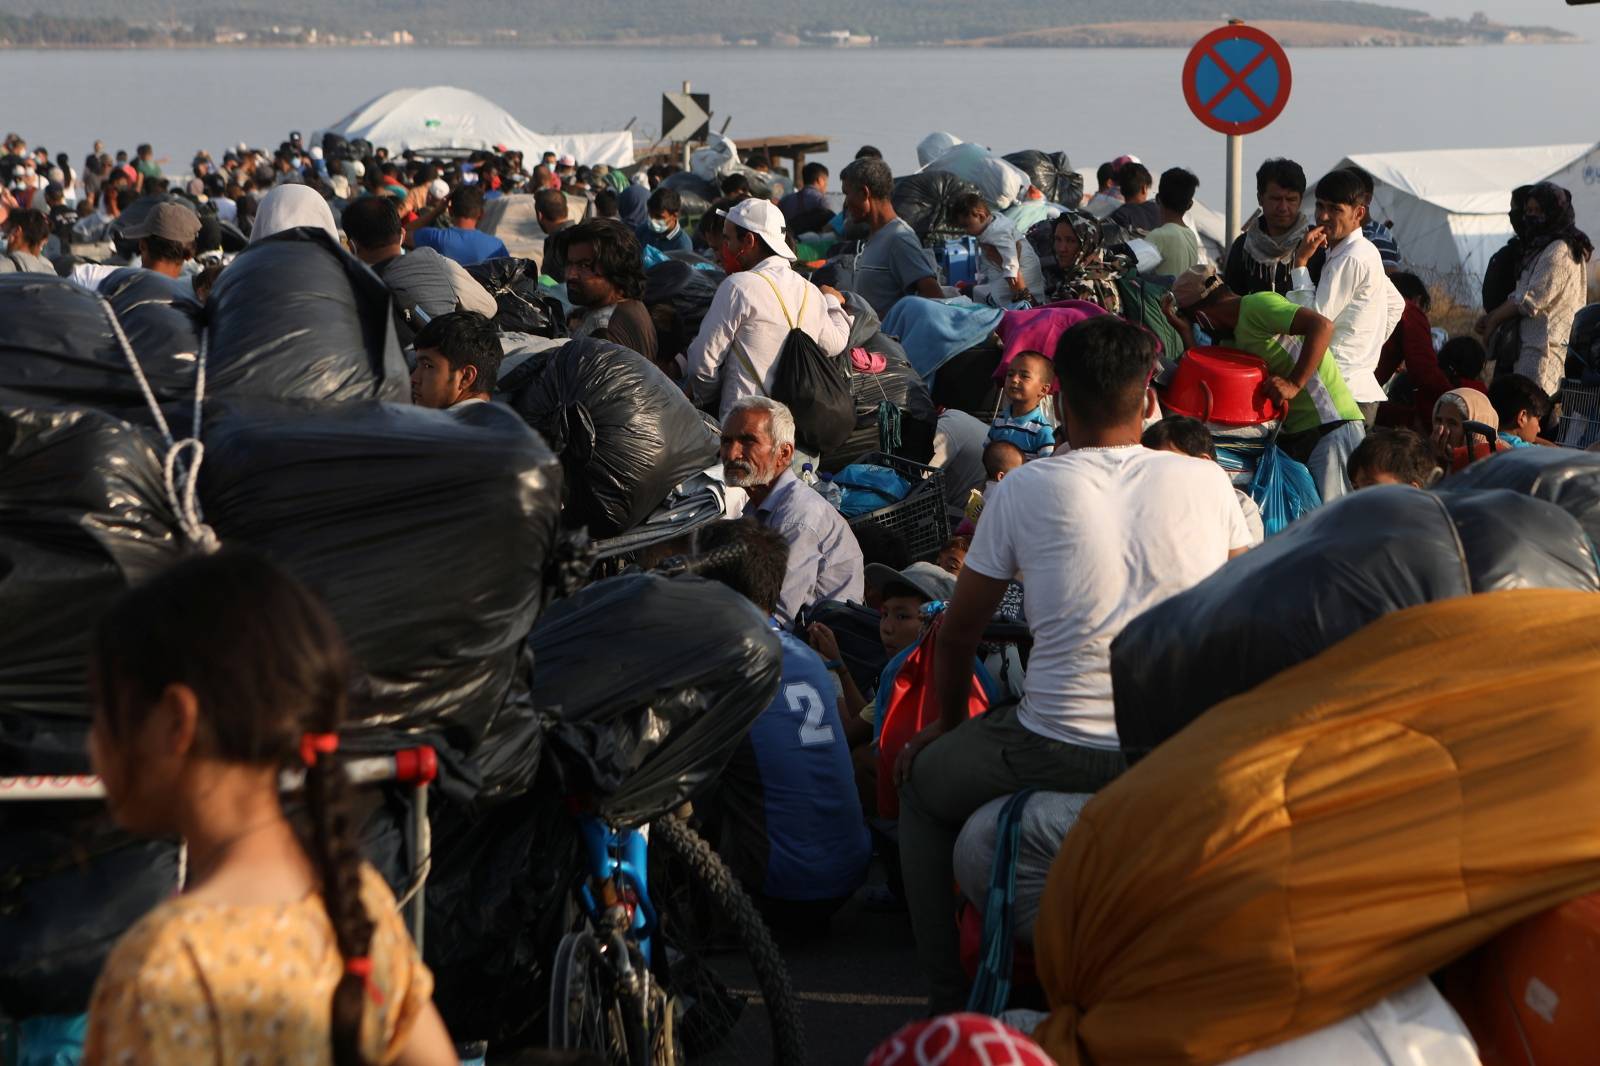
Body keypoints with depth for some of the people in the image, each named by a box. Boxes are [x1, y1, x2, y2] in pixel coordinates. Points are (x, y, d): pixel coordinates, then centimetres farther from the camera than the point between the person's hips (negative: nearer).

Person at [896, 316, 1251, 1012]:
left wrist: (950, 726, 26)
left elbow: (957, 635, 8)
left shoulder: (1024, 489, -1)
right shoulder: (1206, 481, 3)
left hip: (1058, 757, -3)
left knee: (920, 781, 26)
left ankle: (948, 996, 24)